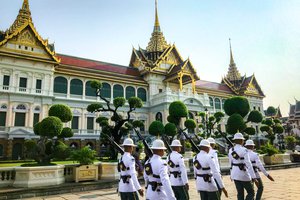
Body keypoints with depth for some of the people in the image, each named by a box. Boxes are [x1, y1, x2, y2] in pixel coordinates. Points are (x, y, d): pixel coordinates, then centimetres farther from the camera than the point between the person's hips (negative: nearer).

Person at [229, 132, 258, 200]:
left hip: (235, 174, 6)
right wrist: (253, 177, -22)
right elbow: (248, 164, -22)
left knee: (240, 193, 15)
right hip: (243, 175, -6)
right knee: (251, 192, 10)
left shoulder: (231, 150, 2)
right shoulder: (244, 150, -17)